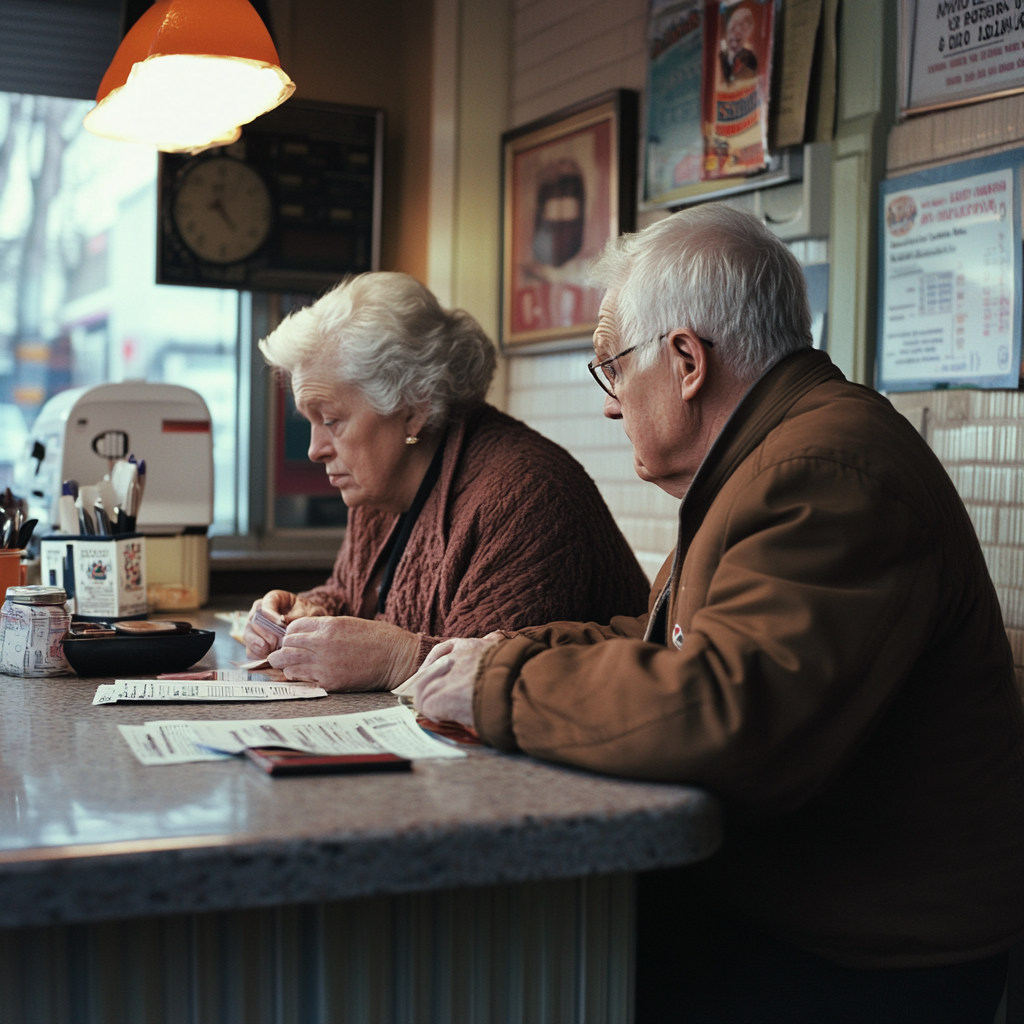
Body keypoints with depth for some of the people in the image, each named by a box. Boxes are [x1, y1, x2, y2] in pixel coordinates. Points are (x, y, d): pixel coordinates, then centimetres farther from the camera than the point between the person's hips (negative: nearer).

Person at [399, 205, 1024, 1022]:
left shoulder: (834, 472, -22)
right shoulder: (769, 455, 14)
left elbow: (734, 717, -34)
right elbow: (673, 647, 22)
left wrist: (505, 687, -21)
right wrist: (522, 653, 7)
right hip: (757, 898, 9)